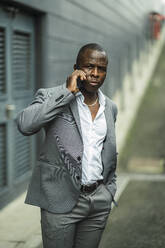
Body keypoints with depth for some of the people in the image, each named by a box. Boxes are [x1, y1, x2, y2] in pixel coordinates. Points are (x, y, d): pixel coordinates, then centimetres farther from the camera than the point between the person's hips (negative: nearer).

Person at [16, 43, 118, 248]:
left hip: (99, 199, 5)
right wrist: (67, 92, -21)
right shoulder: (51, 96, -7)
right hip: (62, 200, -4)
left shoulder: (110, 108, 10)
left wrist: (110, 189, 16)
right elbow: (25, 125, -26)